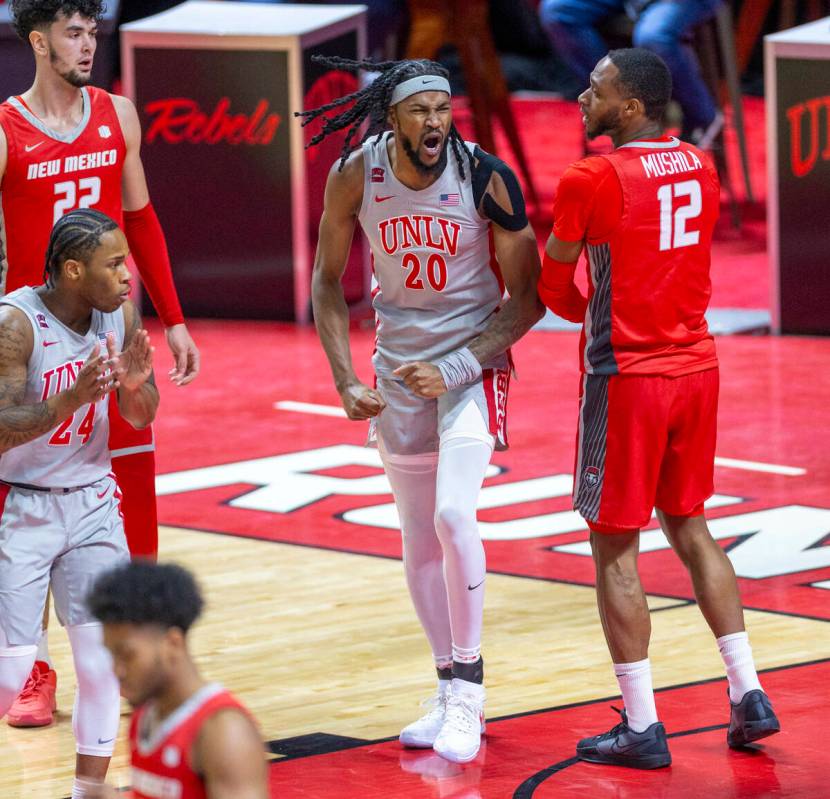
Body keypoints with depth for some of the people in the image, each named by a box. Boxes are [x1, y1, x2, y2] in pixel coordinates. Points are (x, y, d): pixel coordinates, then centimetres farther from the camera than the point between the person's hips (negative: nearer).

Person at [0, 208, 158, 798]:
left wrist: (136, 384, -19)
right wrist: (73, 398, -38)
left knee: (105, 652, -4)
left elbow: (142, 418, 4)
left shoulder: (121, 312, -4)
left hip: (92, 500, 5)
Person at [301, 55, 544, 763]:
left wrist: (456, 371, -19)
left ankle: (469, 681, -8)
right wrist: (346, 382, -6)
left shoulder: (486, 178, -18)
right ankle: (453, 696, 23)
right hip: (398, 369, 4)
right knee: (419, 542, 9)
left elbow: (527, 301, -11)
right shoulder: (356, 176, -11)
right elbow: (328, 283, 3)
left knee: (454, 516, -22)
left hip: (474, 364, -4)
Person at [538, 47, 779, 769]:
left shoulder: (590, 181, -15)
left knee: (615, 548, 2)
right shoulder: (700, 168, 6)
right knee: (690, 527, 20)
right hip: (696, 365, 7)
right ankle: (749, 695, 17)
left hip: (626, 377, -7)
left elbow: (555, 288, -3)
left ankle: (642, 728, 2)